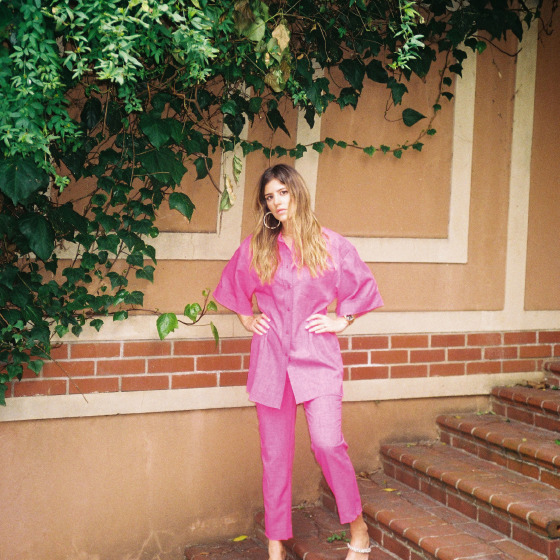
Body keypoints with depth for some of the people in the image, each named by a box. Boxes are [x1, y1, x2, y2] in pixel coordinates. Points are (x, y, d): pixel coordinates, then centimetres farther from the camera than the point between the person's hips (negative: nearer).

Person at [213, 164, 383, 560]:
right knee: (275, 454, 6)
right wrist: (246, 318, 13)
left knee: (327, 442, -15)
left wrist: (342, 320, 5)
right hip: (271, 360, 2)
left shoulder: (330, 244, 2)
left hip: (318, 358, -2)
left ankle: (357, 526, 6)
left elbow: (363, 286, 14)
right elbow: (234, 286, 25)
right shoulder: (255, 248, 6)